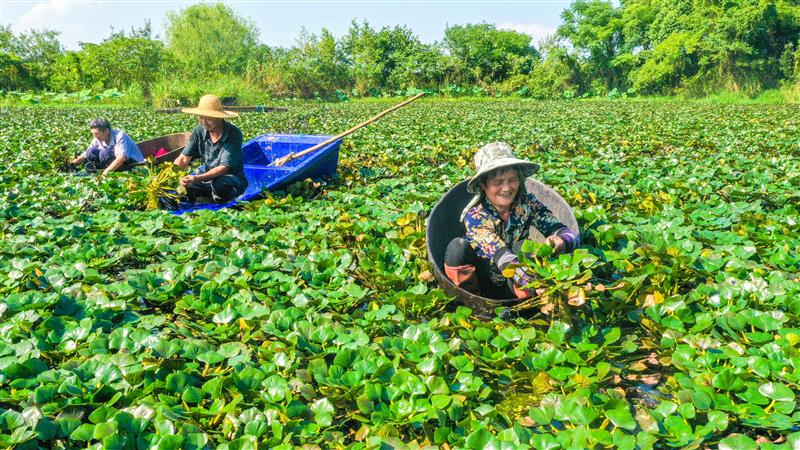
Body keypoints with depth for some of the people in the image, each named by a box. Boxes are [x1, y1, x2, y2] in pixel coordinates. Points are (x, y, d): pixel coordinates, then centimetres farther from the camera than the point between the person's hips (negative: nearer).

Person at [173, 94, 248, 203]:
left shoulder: (233, 134, -21)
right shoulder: (200, 130, -5)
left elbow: (224, 168, -25)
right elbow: (184, 158, -5)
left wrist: (197, 178, -38)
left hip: (231, 177, -5)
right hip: (206, 175, 5)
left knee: (220, 185, -39)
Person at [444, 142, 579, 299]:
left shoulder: (527, 204, -12)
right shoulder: (475, 214, -21)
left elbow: (569, 233, -18)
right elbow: (501, 256, -35)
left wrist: (560, 242, -44)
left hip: (515, 287, 1)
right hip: (482, 284, -1)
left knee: (523, 247, -28)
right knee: (457, 246, -29)